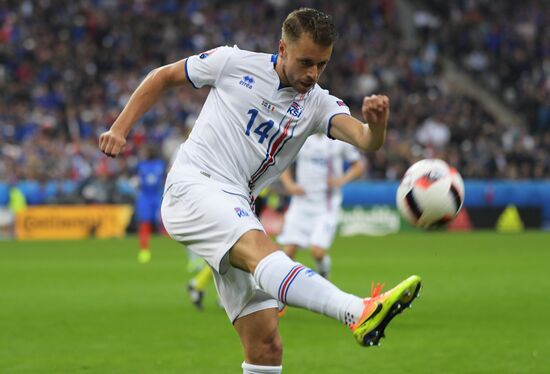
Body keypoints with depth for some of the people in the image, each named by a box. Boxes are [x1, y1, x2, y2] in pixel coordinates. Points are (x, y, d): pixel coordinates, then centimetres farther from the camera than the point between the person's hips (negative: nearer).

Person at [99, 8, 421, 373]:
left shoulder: (318, 105, 8)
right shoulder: (234, 63, 3)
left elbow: (366, 139, -10)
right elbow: (164, 76, 15)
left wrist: (376, 126, -34)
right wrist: (120, 129, 8)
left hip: (237, 211, 6)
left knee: (266, 344, -5)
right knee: (261, 249, -35)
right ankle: (360, 313, -59)